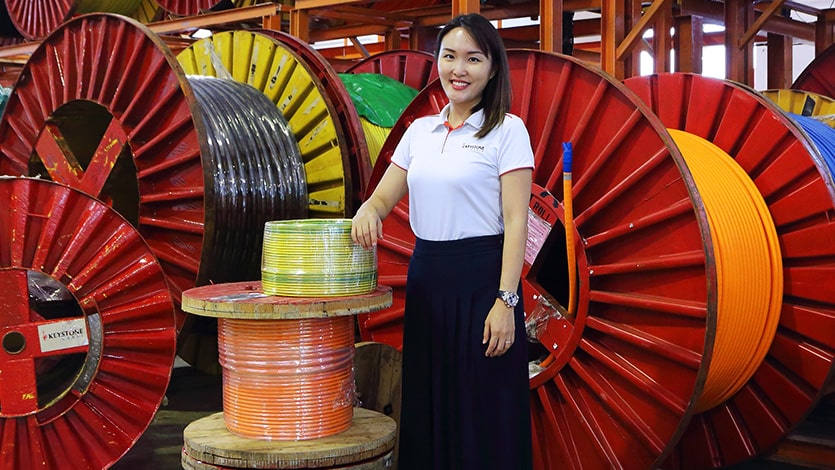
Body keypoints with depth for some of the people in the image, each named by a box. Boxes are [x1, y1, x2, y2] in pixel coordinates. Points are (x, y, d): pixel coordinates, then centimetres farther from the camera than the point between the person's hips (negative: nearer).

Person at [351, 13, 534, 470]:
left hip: (482, 278, -5)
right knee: (427, 407, 13)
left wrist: (505, 300, -17)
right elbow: (384, 197, 14)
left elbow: (516, 223, -10)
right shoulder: (419, 130, 11)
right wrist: (367, 211, -11)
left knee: (485, 413, 1)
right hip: (426, 277, 6)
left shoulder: (507, 130, -5)